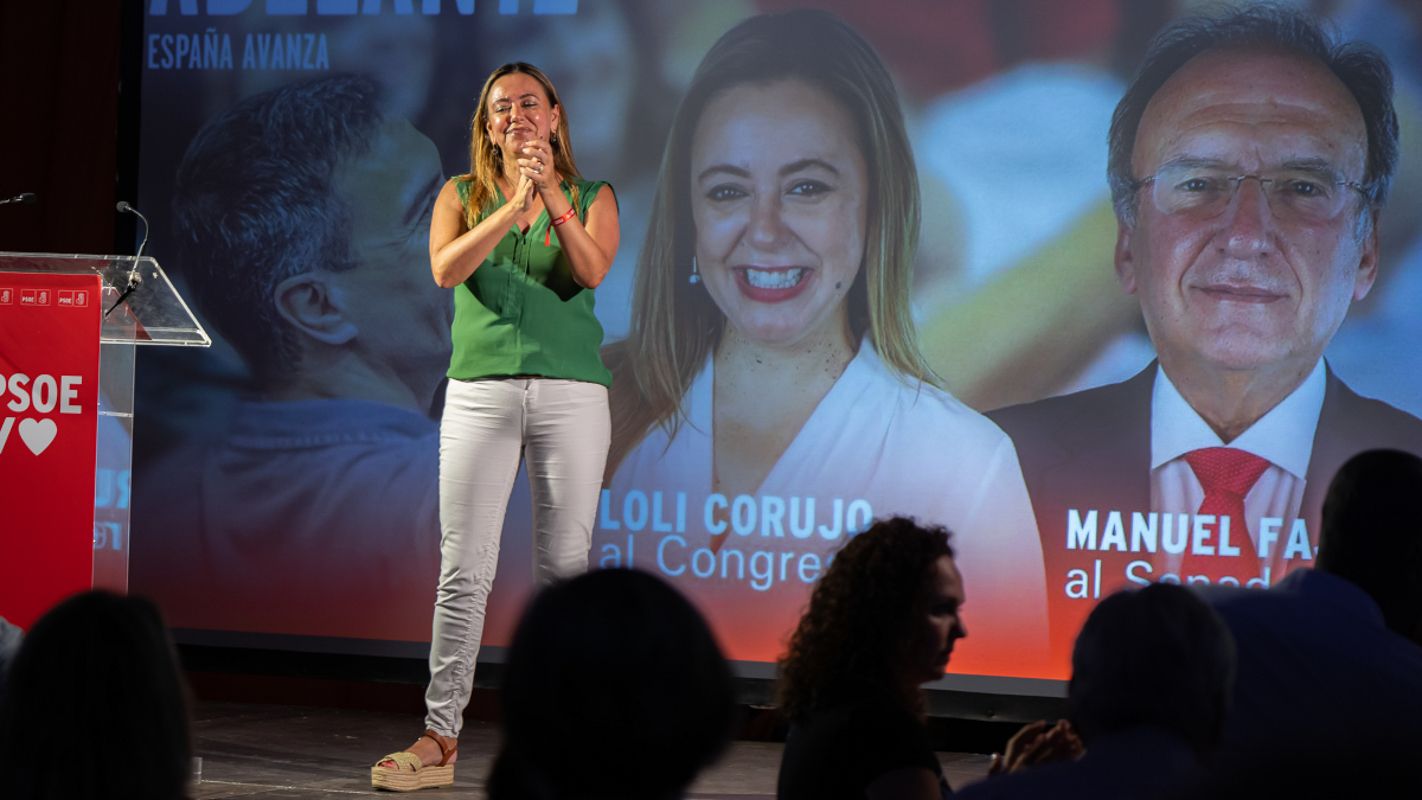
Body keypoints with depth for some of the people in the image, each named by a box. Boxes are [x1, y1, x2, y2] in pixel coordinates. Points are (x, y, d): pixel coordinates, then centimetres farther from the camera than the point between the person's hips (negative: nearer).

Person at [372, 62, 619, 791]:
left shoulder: (591, 197, 10)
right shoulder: (462, 195, 12)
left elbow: (592, 270, -8)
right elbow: (446, 268, -7)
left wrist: (552, 197, -20)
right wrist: (514, 205, -17)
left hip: (570, 391, 0)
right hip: (480, 389, 0)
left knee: (565, 566, 0)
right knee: (463, 569, -4)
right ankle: (439, 739, -3)